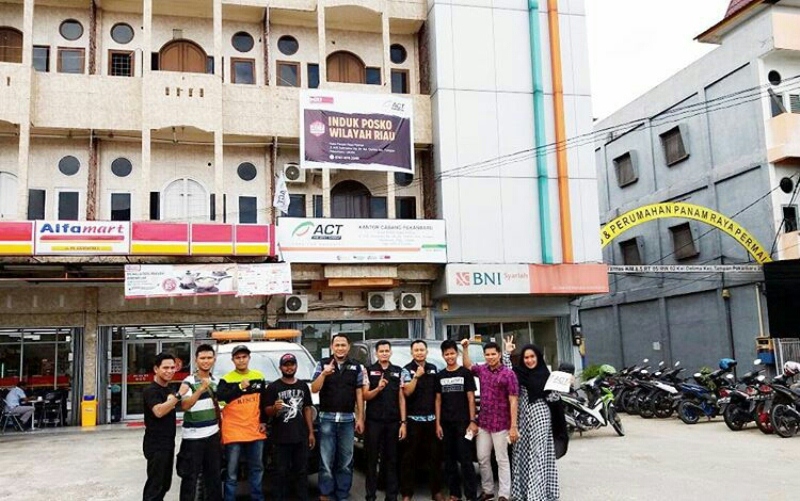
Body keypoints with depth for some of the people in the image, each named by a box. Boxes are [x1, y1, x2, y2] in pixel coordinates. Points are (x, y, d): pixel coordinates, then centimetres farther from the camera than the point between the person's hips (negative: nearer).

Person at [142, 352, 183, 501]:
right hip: (155, 445, -9)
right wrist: (178, 395, -31)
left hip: (168, 443, 9)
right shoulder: (151, 390, -13)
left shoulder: (170, 390, 13)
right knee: (155, 485, -7)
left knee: (165, 483, 16)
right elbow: (159, 411, -30)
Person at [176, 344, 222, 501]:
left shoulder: (216, 381, 8)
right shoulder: (188, 382, -11)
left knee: (214, 475, 14)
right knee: (190, 477, 0)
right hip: (193, 437, -6)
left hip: (213, 435, 6)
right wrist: (201, 389, -41)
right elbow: (185, 406, -29)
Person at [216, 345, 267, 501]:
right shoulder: (226, 379, -5)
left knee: (257, 468, 14)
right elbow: (220, 397, -23)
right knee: (231, 471, 2)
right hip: (233, 432, -4)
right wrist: (241, 387, -28)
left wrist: (263, 421, 10)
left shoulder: (259, 377, 8)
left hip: (255, 430, 4)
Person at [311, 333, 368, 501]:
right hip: (327, 418, -1)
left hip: (348, 419, 2)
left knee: (345, 461, 7)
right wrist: (324, 373, -21)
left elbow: (359, 394, 8)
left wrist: (360, 417, 3)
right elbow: (314, 389, -5)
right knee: (326, 460, 0)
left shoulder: (356, 367, 6)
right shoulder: (323, 364, 2)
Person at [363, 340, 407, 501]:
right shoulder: (369, 370, 2)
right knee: (372, 459, 5)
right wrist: (378, 388, -21)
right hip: (373, 421, -1)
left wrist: (403, 422, 1)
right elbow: (365, 396, -2)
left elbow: (401, 398, 7)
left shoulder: (398, 371, 8)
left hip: (393, 422, 2)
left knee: (392, 459, 6)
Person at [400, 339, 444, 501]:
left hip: (431, 419, 4)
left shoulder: (433, 369, 9)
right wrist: (416, 376, -26)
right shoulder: (407, 369, -3)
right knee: (410, 457, 1)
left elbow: (436, 395, 15)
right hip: (413, 419, -4)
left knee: (434, 456, 7)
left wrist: (438, 418, 12)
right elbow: (407, 392, -13)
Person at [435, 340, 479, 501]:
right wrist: (438, 423, 4)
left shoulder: (465, 373, 0)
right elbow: (438, 400, 10)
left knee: (465, 459, -6)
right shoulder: (440, 376, 9)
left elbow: (471, 399, -1)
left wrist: (472, 421, -8)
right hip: (446, 424, 4)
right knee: (449, 459, 8)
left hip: (463, 422, -4)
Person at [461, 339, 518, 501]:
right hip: (483, 422, 6)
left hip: (500, 424, -5)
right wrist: (465, 348, 11)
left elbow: (513, 401, -11)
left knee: (502, 460, 3)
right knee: (482, 458, 11)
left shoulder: (508, 374, -11)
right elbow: (467, 366, 26)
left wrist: (513, 426, -14)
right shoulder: (482, 369, 5)